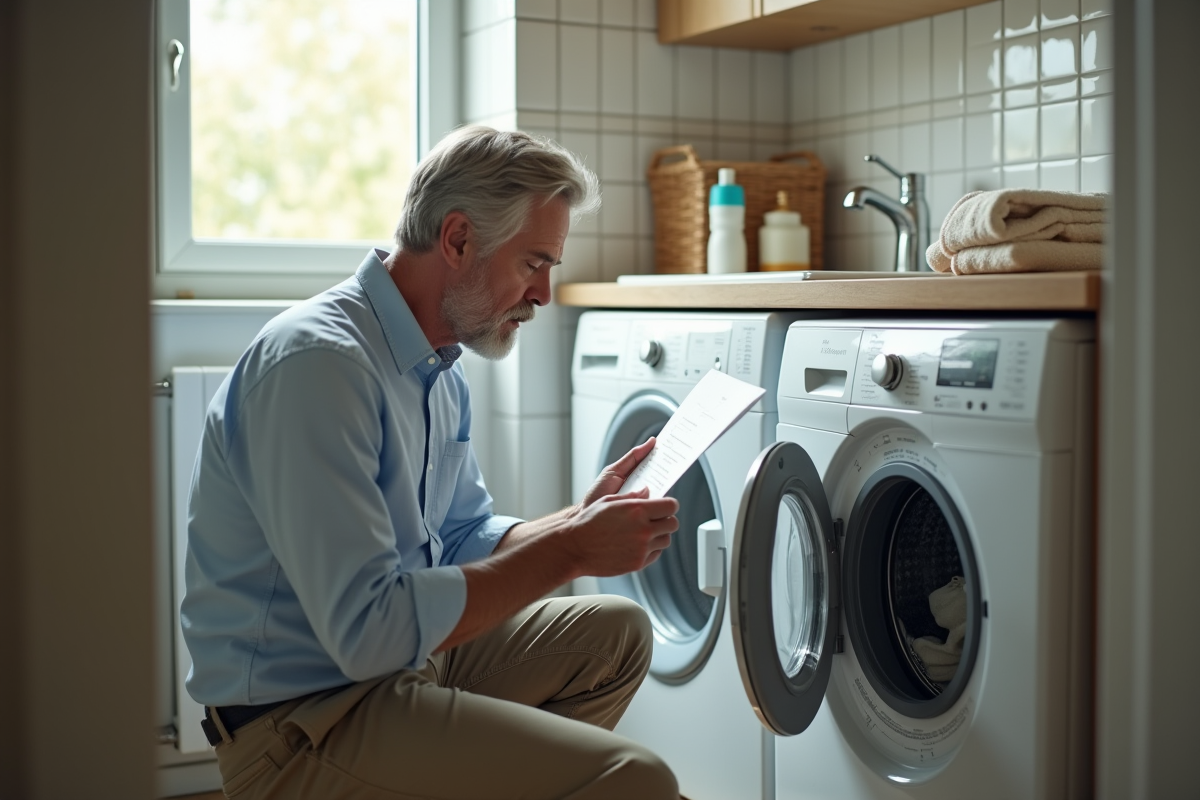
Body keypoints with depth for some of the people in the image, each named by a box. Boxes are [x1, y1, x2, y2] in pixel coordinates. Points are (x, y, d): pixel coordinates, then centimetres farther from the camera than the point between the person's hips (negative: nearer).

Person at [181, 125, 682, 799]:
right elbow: (367, 630, -28)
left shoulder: (441, 367, 8)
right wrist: (567, 551, -22)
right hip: (302, 721, -10)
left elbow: (464, 541, 18)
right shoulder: (317, 362, -23)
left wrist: (580, 522, 1)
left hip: (405, 657, 10)